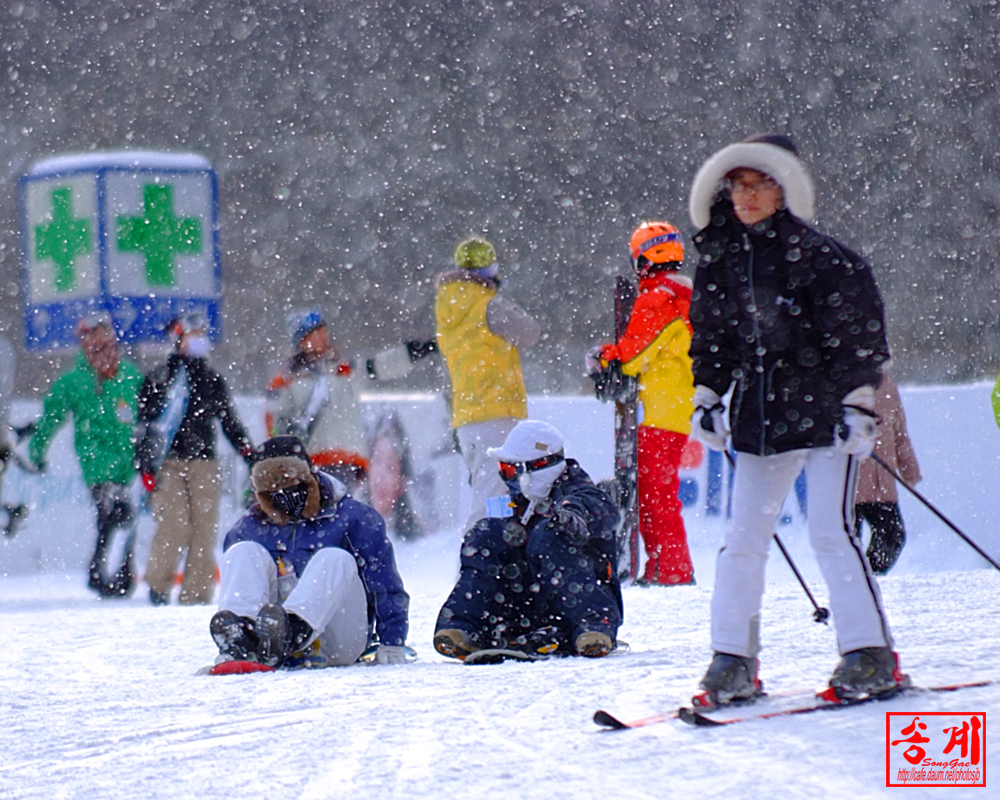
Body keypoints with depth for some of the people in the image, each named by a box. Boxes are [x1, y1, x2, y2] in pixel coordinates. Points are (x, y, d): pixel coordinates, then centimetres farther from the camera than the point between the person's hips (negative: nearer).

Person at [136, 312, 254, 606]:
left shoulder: (212, 380, 16)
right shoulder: (158, 379, 6)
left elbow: (229, 421, 22)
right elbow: (145, 423, 5)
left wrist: (249, 453, 12)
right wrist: (146, 464, -3)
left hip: (203, 463, 3)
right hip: (168, 461, -3)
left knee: (205, 529, -4)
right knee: (174, 527, -15)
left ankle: (196, 594, 1)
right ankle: (158, 583, 4)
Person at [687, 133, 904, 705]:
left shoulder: (819, 256, -9)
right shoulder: (720, 261, 7)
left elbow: (861, 333, -8)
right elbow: (711, 336, 20)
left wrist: (858, 402, -13)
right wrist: (706, 396, 10)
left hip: (825, 413, -5)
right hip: (760, 417, 5)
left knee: (831, 531, -12)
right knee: (744, 538, 2)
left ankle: (872, 657, -7)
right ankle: (734, 661, 8)